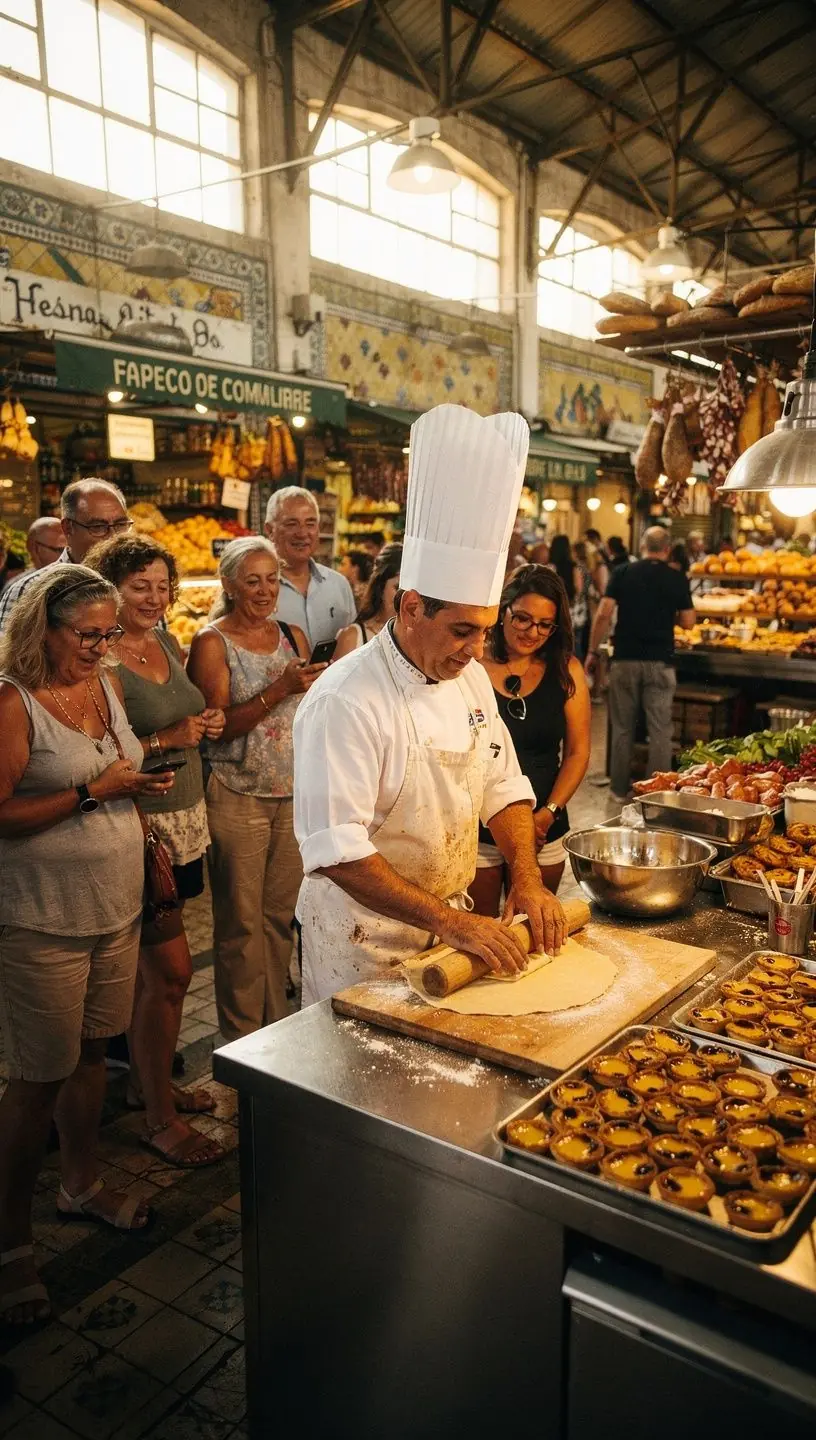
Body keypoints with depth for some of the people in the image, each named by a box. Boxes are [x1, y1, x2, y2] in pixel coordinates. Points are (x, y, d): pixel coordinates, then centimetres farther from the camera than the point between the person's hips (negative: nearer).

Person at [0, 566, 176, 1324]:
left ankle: (81, 1184, 40)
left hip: (115, 908, 7)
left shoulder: (105, 685, 8)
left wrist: (139, 783, 5)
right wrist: (94, 790, -21)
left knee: (91, 1052, 18)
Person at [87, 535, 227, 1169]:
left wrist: (207, 726, 3)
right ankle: (160, 1118, 13)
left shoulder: (167, 644, 11)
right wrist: (164, 741, -22)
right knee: (171, 969, -3)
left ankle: (147, 1081, 33)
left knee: (150, 967, 16)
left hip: (184, 819, 8)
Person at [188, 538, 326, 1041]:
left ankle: (276, 1023, 26)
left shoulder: (293, 635, 10)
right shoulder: (212, 643, -5)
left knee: (282, 913, 11)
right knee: (241, 921, 2)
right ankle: (242, 1036, 17)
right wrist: (280, 689, -21)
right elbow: (220, 726, -12)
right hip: (238, 797, -5)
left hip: (293, 793, 5)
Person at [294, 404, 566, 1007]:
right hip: (365, 940, -7)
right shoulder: (347, 702, -26)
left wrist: (527, 878, -6)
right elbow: (336, 852, -28)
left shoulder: (469, 677, 0)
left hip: (450, 920, 8)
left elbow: (503, 786, 8)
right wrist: (451, 921, -28)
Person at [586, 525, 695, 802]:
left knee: (622, 727, 10)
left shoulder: (623, 573, 0)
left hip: (625, 660, 1)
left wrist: (593, 651, 1)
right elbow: (688, 622, 1)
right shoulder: (678, 579, 0)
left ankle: (620, 790, 16)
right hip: (660, 662, -1)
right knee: (660, 729, 5)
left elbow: (604, 614, -6)